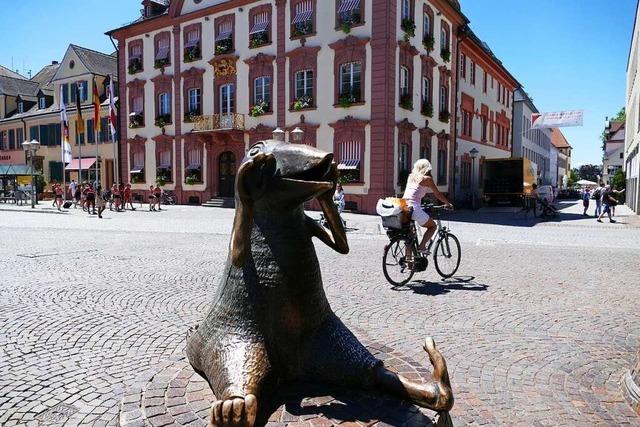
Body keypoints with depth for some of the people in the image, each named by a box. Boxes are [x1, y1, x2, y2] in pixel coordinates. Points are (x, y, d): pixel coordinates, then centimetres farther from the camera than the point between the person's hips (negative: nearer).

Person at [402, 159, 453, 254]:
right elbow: (438, 194, 11)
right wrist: (448, 204, 26)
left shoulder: (411, 176, 19)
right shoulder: (427, 178, 4)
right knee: (433, 226, 17)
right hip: (414, 208, -6)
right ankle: (422, 246, -2)